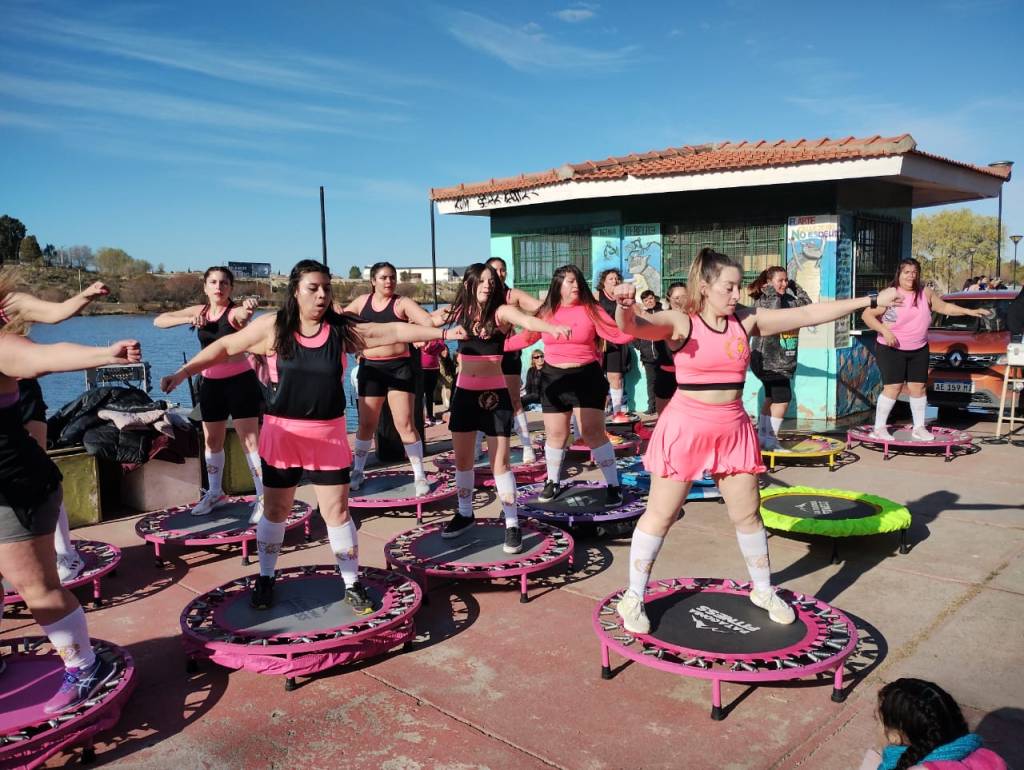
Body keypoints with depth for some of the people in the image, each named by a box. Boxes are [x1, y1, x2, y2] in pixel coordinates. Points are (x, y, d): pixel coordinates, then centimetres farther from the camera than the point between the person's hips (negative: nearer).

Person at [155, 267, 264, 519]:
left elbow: (244, 314, -38)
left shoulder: (236, 311, -13)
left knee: (250, 440, -8)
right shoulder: (199, 311, 4)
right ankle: (215, 493, 32)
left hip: (240, 380, -6)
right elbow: (159, 321, 3)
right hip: (211, 383, 6)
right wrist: (188, 320, -14)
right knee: (211, 440, 15)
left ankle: (263, 498, -3)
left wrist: (249, 307, -63)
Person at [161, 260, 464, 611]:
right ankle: (265, 579, 34)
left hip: (328, 435, 0)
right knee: (274, 511, 14)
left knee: (337, 512, 5)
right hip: (281, 433, 0)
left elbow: (395, 332, -4)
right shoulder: (273, 326, -8)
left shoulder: (342, 329, -6)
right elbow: (225, 346, 0)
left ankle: (352, 584, 20)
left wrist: (442, 333, -6)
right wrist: (182, 372, -1)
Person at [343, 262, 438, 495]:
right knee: (366, 424, 12)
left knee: (405, 424, -6)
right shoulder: (362, 302, 7)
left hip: (399, 367, -3)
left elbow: (429, 322, -17)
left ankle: (420, 476, 6)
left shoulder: (402, 303, -5)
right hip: (370, 367, 3)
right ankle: (357, 471, 29)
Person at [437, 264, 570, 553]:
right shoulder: (460, 312, 1)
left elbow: (526, 320, -31)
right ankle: (465, 514, 33)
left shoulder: (501, 311, -10)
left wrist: (552, 327, -48)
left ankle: (512, 525, 5)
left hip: (494, 393, -4)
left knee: (500, 461, -3)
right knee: (462, 458, 14)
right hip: (465, 392, 4)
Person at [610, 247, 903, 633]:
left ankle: (763, 590, 36)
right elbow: (633, 326, -29)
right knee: (660, 514, 3)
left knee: (747, 514, 14)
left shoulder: (747, 320, 0)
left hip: (732, 429, 4)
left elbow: (809, 314, 2)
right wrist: (624, 307, -53)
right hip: (685, 427, -4)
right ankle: (633, 598, 17)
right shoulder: (681, 322, -12)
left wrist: (871, 300, 2)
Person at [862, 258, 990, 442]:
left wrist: (970, 311, 11)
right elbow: (867, 315, -14)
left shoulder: (926, 294, 4)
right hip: (891, 350, -5)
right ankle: (879, 428, 0)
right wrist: (884, 331, -24)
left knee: (918, 387, 7)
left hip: (919, 350, 5)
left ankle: (919, 427, 19)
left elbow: (945, 307, 17)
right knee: (893, 387, -9)